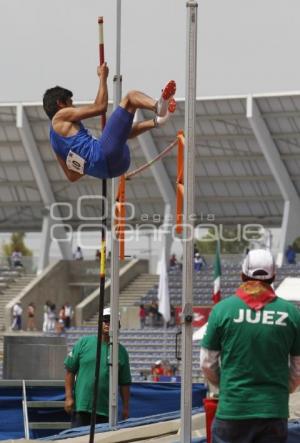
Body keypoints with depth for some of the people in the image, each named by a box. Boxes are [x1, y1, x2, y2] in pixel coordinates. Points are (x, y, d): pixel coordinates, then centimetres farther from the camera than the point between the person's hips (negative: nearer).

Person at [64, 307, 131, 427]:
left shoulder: (121, 351, 9)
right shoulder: (84, 343, 4)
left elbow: (125, 383, 11)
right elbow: (70, 371, 3)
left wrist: (126, 408, 7)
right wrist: (69, 397, -4)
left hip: (106, 411, 2)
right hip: (81, 406, -2)